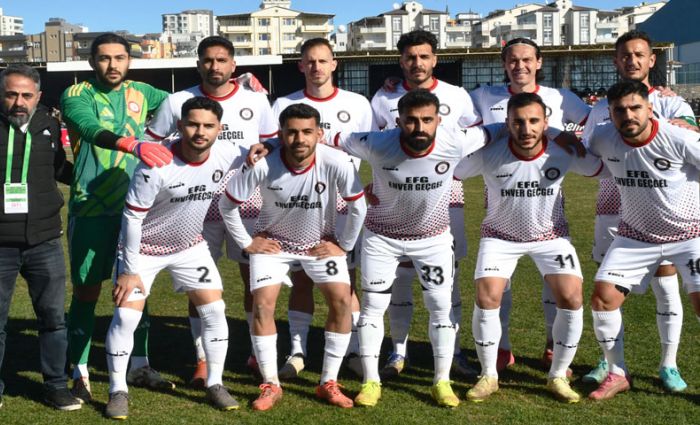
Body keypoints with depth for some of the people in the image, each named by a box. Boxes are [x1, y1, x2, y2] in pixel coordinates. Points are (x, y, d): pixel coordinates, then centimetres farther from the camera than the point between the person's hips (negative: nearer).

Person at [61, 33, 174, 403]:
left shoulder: (140, 93, 6)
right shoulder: (77, 95, -8)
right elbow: (93, 130, -29)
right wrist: (135, 145, -47)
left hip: (134, 206, 4)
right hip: (91, 209, -4)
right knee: (87, 291, 0)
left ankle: (139, 366, 23)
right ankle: (80, 374, 12)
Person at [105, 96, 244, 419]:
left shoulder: (227, 155, -16)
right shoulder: (156, 165, -29)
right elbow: (132, 217, -22)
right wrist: (130, 271, -19)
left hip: (190, 246, 4)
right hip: (143, 248, -4)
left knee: (214, 310, -1)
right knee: (125, 316, -8)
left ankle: (214, 384, 16)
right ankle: (118, 391, 10)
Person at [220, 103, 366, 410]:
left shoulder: (336, 163, -29)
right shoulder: (262, 165, -28)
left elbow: (358, 206, -14)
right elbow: (228, 204, -13)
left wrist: (343, 245, -9)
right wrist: (246, 243, -10)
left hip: (320, 242, 1)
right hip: (273, 241, 0)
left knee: (341, 300, -12)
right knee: (262, 303, -13)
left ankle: (328, 382, 3)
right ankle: (271, 385, 3)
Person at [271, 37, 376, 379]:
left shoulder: (357, 104, 4)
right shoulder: (284, 105, 5)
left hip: (344, 204, 0)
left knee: (346, 281, 3)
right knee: (300, 280, 6)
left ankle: (354, 351, 13)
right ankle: (297, 351, 15)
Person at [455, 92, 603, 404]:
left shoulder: (564, 151, -21)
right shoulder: (488, 154, -24)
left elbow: (601, 168, -2)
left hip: (551, 235, 1)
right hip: (500, 235, -1)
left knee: (572, 300, -13)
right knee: (487, 299, -16)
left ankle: (558, 377, 9)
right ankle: (488, 376, 7)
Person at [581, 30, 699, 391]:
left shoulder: (671, 104, 6)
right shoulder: (602, 109, 12)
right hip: (613, 208, 2)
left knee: (666, 287, 0)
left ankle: (669, 365, 14)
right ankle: (610, 361, 18)